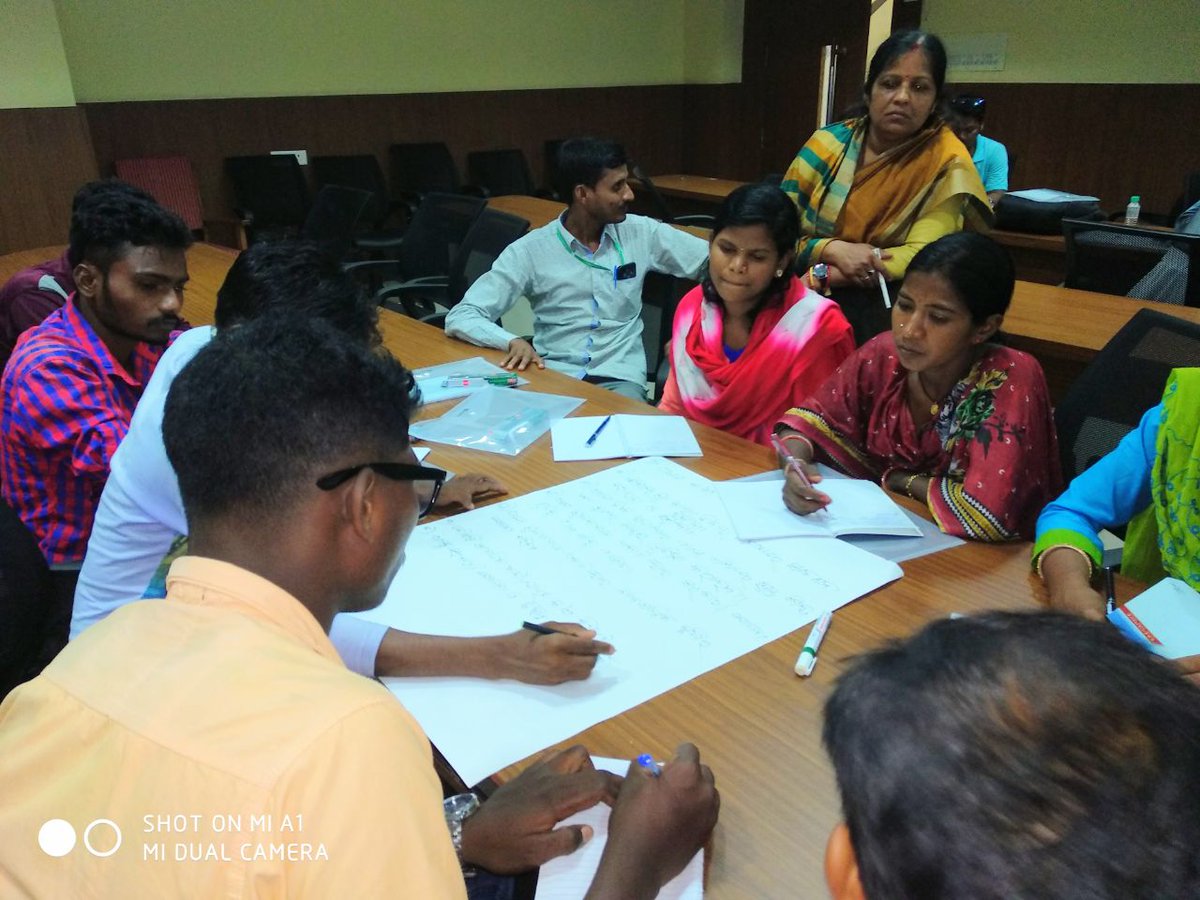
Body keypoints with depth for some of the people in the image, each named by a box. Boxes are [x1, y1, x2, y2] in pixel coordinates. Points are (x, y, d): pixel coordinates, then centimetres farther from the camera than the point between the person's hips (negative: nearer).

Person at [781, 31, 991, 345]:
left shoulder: (946, 162, -5)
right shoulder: (828, 143, 0)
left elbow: (924, 256, -15)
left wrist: (821, 275, -21)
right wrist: (834, 249, -21)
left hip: (886, 305, -1)